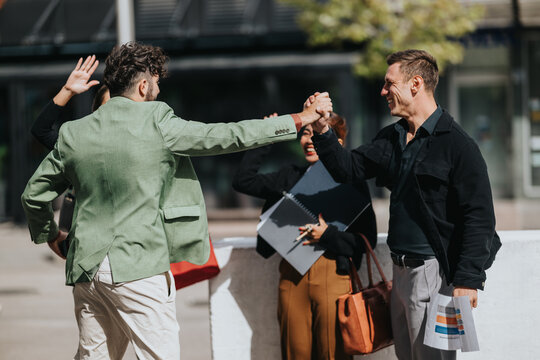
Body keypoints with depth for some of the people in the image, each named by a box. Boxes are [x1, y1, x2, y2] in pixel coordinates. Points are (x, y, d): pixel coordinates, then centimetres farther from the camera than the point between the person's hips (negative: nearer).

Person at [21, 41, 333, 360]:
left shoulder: (73, 134, 6)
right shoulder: (157, 125, -8)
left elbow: (34, 194, 14)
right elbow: (229, 136, -6)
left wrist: (49, 234, 35)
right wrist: (302, 119, 3)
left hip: (87, 270, 6)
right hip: (139, 268, -6)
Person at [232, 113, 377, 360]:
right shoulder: (290, 177, 15)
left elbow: (367, 238, -1)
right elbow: (243, 181, 8)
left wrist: (328, 235, -15)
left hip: (333, 273, -4)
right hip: (292, 275, 4)